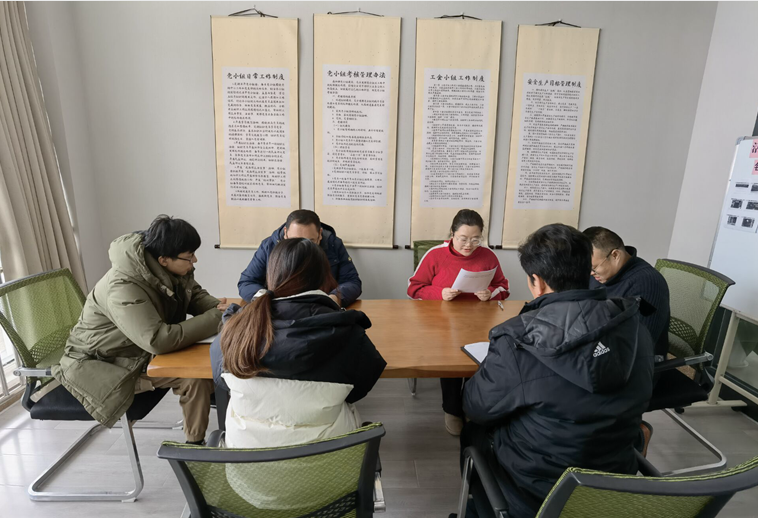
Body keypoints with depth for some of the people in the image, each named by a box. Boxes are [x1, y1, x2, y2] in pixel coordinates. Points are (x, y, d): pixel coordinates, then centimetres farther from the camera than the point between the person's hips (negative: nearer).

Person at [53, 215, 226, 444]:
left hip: (146, 347, 8)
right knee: (194, 377, -24)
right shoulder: (124, 287, -35)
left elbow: (196, 295, 4)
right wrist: (216, 318, -37)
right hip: (105, 363, -7)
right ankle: (195, 444, -2)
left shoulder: (173, 267, -12)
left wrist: (219, 306, -19)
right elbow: (159, 340, -43)